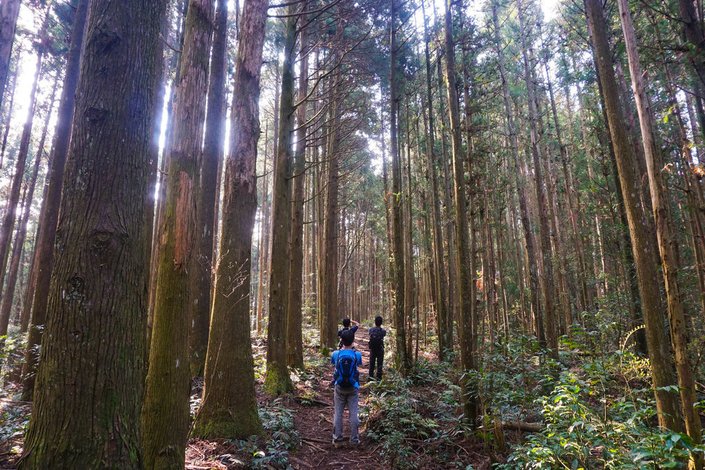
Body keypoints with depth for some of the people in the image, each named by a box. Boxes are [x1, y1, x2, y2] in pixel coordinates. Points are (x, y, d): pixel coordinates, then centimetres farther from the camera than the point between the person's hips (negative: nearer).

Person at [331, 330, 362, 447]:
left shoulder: (336, 354, -11)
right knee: (353, 413, 8)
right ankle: (354, 439, 13)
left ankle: (337, 439, 14)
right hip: (353, 388, 0)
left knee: (338, 413, 9)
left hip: (339, 387, 0)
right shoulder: (357, 354, -12)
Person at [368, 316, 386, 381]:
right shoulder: (383, 331, -15)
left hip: (372, 349, 2)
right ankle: (379, 377, 10)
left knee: (372, 362, 15)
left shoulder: (371, 330, -10)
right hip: (380, 349, -2)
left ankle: (371, 376, 19)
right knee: (379, 363, 7)